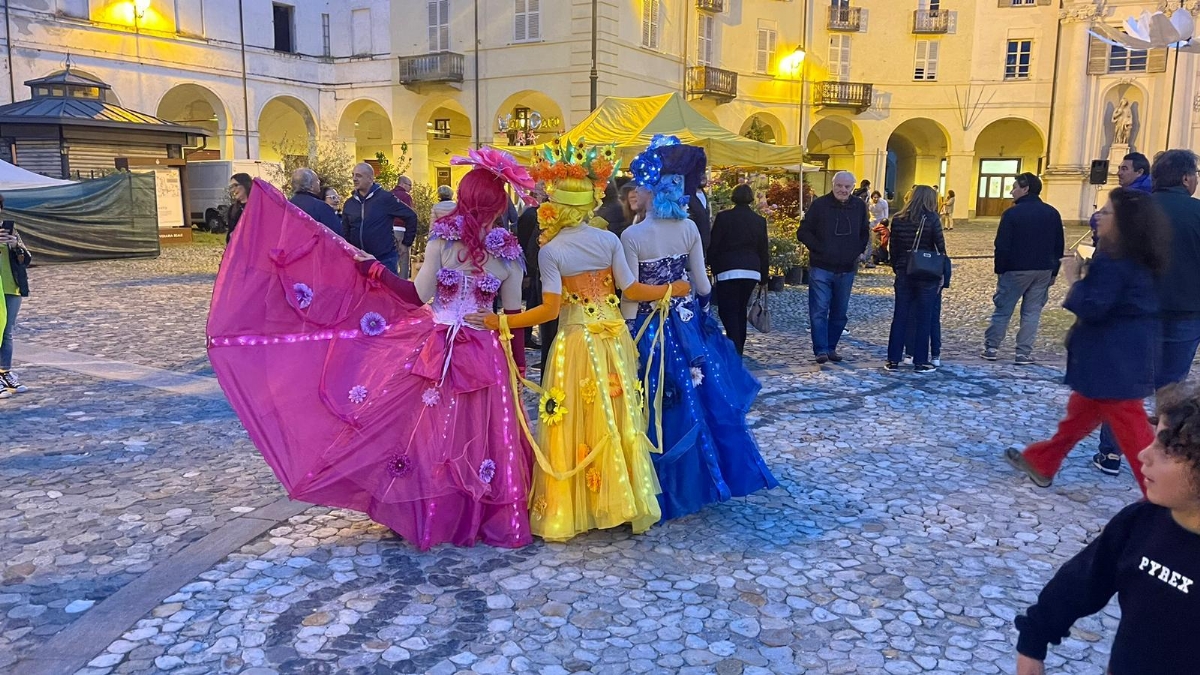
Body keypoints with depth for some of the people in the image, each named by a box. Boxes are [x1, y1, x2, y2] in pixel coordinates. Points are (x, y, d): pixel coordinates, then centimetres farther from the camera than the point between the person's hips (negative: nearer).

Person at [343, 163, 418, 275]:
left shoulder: (386, 198, -6)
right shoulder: (349, 203, 8)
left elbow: (411, 217, -2)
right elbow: (345, 233, 17)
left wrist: (406, 243, 1)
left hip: (385, 259, -5)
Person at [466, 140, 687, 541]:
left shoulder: (550, 251, -9)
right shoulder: (609, 240, -1)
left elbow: (550, 309, -15)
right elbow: (632, 290, 0)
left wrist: (501, 322, -12)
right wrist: (673, 289, 16)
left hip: (575, 341, -3)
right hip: (613, 338, 3)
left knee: (575, 426, 5)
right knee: (618, 423, 12)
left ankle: (568, 511, 12)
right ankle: (624, 503, 22)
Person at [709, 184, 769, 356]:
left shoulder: (723, 217, -2)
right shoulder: (759, 220, 8)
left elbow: (713, 246, -1)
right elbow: (763, 250, 12)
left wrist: (714, 269, 10)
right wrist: (764, 276, 19)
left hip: (728, 270, -4)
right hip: (752, 271, 4)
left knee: (728, 312, -2)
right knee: (741, 310, 17)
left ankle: (734, 352, -17)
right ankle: (739, 350, 22)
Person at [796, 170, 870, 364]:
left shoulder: (859, 206, 7)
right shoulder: (819, 204, -4)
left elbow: (864, 233, 22)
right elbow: (803, 232, -3)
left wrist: (858, 251, 7)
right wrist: (819, 248, -12)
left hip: (847, 269, 4)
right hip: (821, 268, -4)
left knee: (839, 312, 10)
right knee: (819, 310, -8)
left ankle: (831, 348, 20)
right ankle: (821, 349, -6)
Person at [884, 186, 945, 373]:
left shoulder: (898, 219, 3)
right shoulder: (931, 218, -7)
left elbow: (893, 248, 6)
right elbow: (940, 247, -7)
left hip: (903, 273, 3)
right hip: (927, 275, -3)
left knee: (899, 317, 8)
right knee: (923, 319, 5)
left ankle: (893, 360, 10)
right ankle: (920, 361, 8)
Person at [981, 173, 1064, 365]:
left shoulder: (1012, 213, -10)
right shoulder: (1052, 213, 6)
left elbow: (1002, 246, -12)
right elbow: (1059, 246, 10)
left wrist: (1000, 270, -2)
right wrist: (1053, 271, 15)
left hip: (1016, 270, -4)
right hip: (1044, 270, 4)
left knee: (1003, 309, 5)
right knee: (1032, 311, 7)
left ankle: (991, 347, 8)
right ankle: (1024, 353, 6)